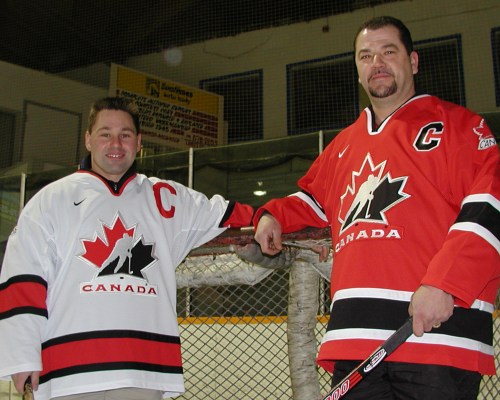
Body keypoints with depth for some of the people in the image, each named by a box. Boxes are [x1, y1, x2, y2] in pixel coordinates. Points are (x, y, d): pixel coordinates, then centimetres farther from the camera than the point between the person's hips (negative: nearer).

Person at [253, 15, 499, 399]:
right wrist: (274, 215, 18)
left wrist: (443, 284, -17)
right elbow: (313, 200, 38)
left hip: (439, 328, -5)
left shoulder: (455, 124, 5)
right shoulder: (343, 145, 23)